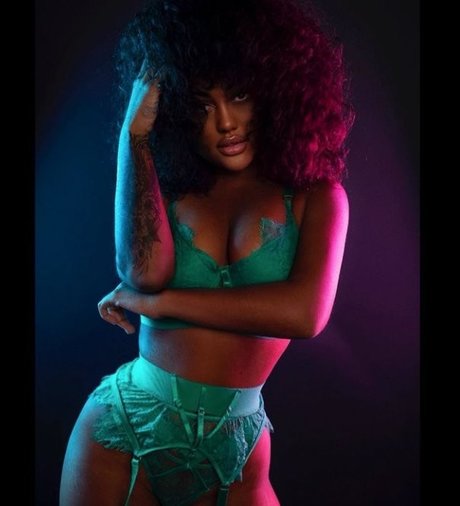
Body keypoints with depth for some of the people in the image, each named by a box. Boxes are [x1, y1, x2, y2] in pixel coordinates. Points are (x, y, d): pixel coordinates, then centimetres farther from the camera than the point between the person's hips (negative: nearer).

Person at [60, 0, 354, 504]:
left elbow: (305, 312, -19)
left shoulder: (314, 196, -3)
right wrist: (135, 132, -12)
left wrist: (156, 301, -15)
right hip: (124, 427, 2)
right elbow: (144, 270, -18)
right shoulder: (163, 187, 2)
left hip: (233, 449, -1)